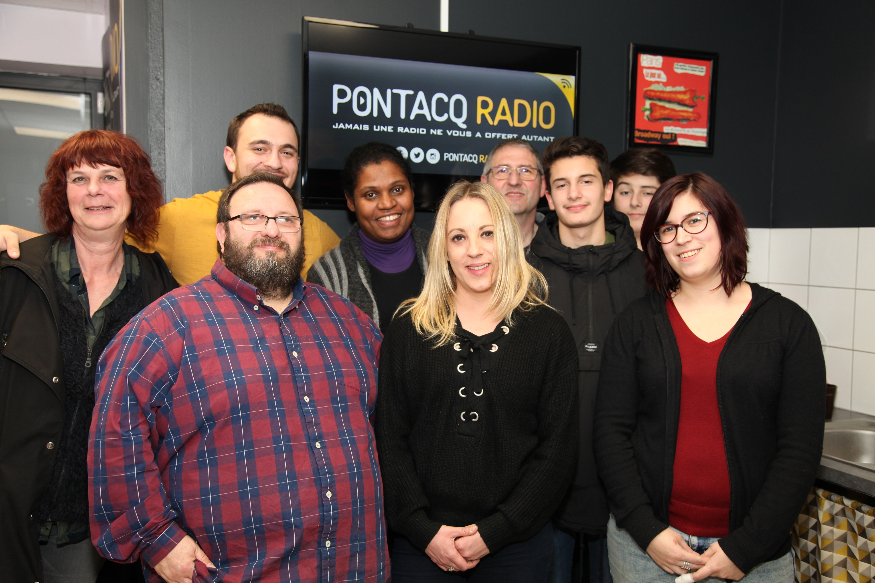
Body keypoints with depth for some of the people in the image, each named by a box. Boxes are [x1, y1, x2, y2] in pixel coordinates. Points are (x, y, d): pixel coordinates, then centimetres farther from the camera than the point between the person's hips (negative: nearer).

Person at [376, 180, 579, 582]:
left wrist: (495, 531, -9)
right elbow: (389, 439, 0)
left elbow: (558, 449, -3)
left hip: (517, 543, 0)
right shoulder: (408, 330, 1)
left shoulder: (550, 332, -1)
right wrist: (423, 529, -9)